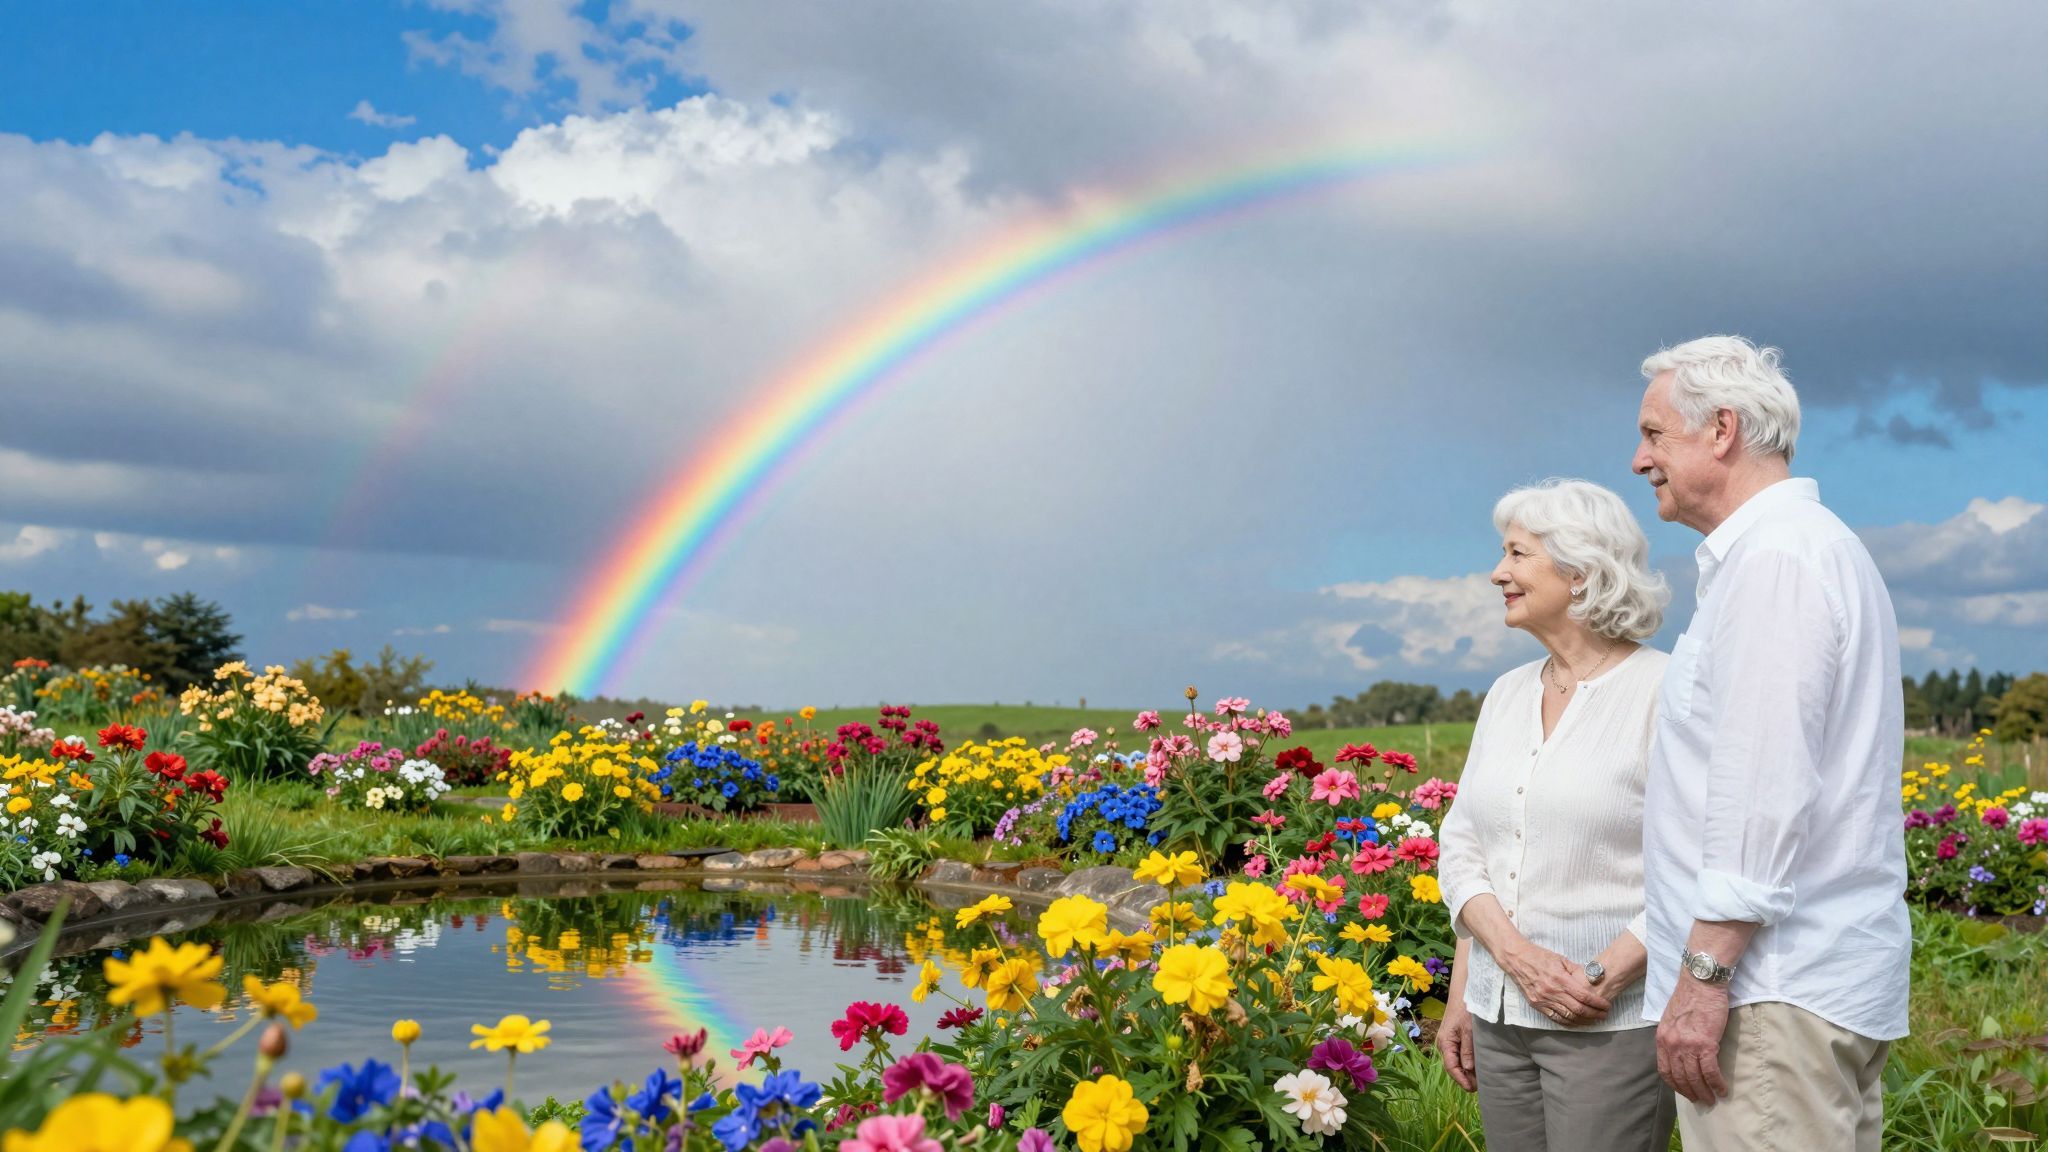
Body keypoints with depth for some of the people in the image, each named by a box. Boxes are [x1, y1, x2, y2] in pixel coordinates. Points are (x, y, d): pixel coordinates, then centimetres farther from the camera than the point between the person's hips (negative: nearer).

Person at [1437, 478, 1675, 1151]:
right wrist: (1515, 954, -4)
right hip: (1501, 1014, 6)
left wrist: (1609, 976, -20)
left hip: (1613, 1022, -6)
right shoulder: (1506, 695, 11)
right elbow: (1462, 845, 10)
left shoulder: (1661, 690, -9)